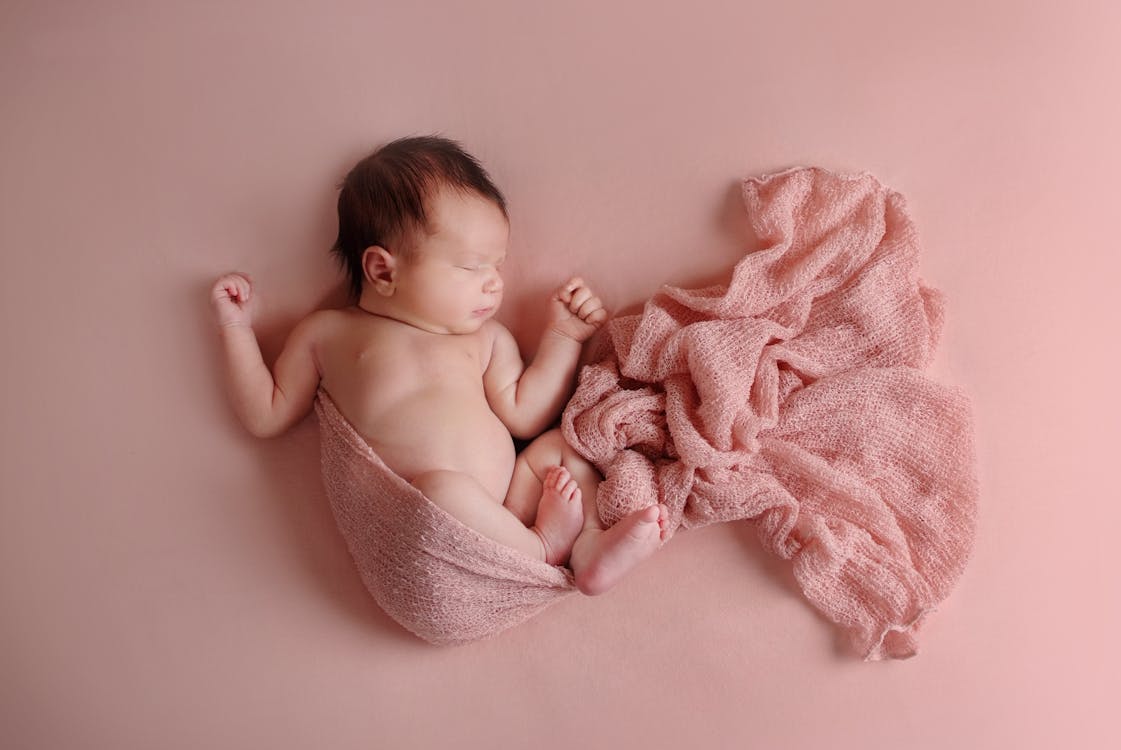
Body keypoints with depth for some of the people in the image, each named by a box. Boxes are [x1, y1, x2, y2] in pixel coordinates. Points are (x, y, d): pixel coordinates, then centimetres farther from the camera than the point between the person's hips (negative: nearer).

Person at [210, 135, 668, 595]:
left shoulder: (484, 338, 20)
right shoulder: (326, 333, 13)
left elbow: (523, 415, 11)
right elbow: (266, 415, 18)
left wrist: (563, 336, 10)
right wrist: (237, 327, 14)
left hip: (505, 512, 5)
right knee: (442, 490, -34)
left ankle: (589, 547, -22)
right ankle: (540, 547, -15)